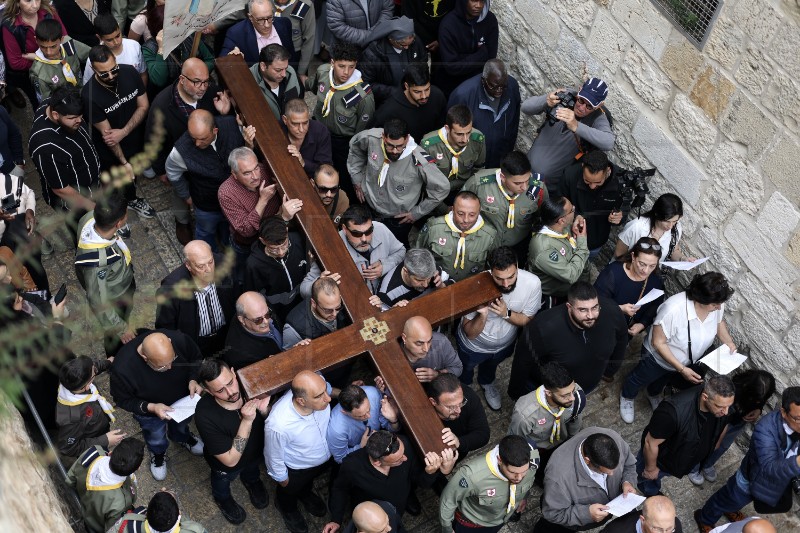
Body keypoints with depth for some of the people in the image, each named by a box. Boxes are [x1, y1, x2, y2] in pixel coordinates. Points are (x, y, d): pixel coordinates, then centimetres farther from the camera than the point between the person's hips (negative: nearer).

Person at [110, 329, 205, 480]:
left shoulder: (179, 339, -38)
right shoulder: (122, 368, -43)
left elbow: (196, 357, -13)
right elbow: (123, 400, -22)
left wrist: (193, 380, -29)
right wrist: (150, 408, -36)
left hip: (182, 398, 2)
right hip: (148, 408, -2)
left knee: (182, 423, 35)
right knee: (156, 438, 29)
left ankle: (182, 437, 70)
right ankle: (158, 453, 64)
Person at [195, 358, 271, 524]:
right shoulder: (205, 415, -43)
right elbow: (230, 460, -34)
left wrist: (264, 410, -38)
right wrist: (246, 421, -44)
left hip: (256, 449, 3)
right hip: (226, 465, -3)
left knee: (253, 470, 37)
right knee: (223, 481, 32)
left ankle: (252, 481, 71)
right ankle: (222, 498, 66)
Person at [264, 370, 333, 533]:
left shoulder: (319, 386, -36)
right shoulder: (278, 426, -46)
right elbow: (274, 459, -23)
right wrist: (282, 480, -7)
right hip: (296, 469, -3)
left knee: (309, 481, 37)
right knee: (289, 492, 32)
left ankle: (305, 494, 70)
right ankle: (287, 508, 65)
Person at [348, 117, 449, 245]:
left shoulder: (418, 160, -33)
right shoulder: (371, 138, -23)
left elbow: (442, 188, -21)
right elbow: (355, 148, 3)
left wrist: (417, 213, -14)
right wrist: (357, 180, 2)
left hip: (399, 220, -4)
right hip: (368, 206, 4)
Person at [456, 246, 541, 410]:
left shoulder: (532, 283, -34)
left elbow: (528, 320, -17)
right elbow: (470, 333, -30)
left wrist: (506, 313, -37)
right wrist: (483, 314, -51)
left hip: (505, 344, 2)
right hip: (473, 345, -2)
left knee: (491, 365, 36)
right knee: (464, 371, 31)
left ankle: (486, 383, 69)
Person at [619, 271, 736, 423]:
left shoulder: (717, 303, -27)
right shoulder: (673, 309, -45)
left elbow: (719, 321, 0)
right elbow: (658, 343, -32)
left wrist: (729, 344, -16)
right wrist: (681, 369, -34)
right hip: (658, 357, -5)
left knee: (662, 379, 36)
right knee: (640, 379, 26)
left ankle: (654, 395, 67)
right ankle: (627, 397, 57)